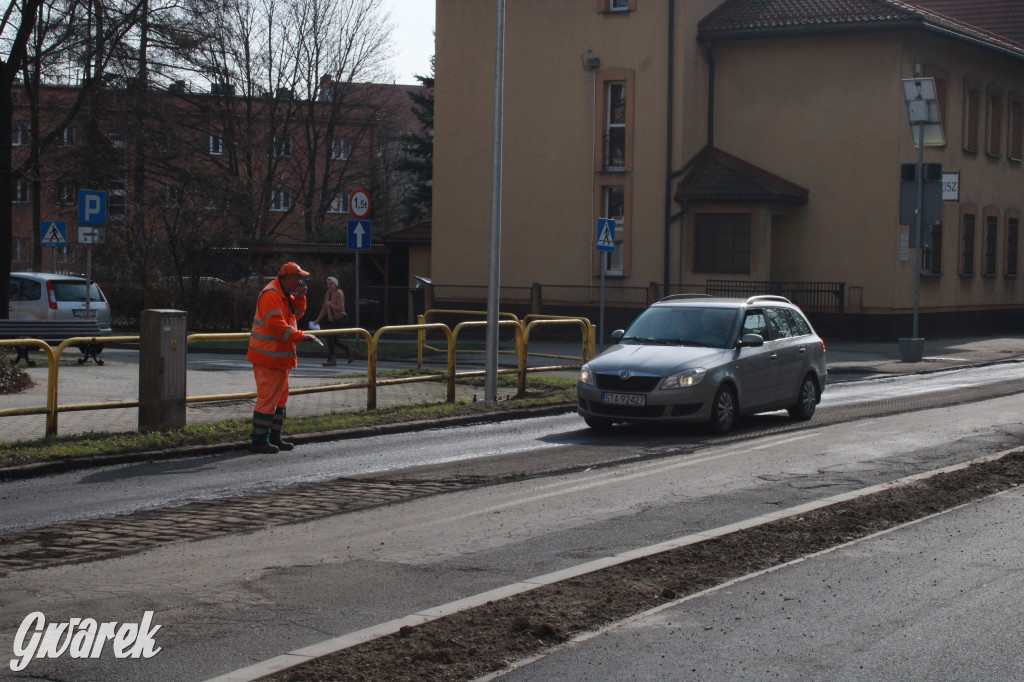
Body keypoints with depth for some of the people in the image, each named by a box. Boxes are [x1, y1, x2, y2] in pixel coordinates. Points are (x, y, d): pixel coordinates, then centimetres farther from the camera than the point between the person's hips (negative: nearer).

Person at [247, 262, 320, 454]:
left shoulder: (286, 294, 15)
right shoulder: (271, 295, -18)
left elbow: (297, 314, 20)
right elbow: (276, 324, -27)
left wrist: (299, 297, 2)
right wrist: (301, 336, -26)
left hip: (281, 358, 11)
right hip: (268, 357, -11)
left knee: (280, 397, 15)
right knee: (268, 398, -9)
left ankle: (274, 437, 23)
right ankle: (259, 440, -5)